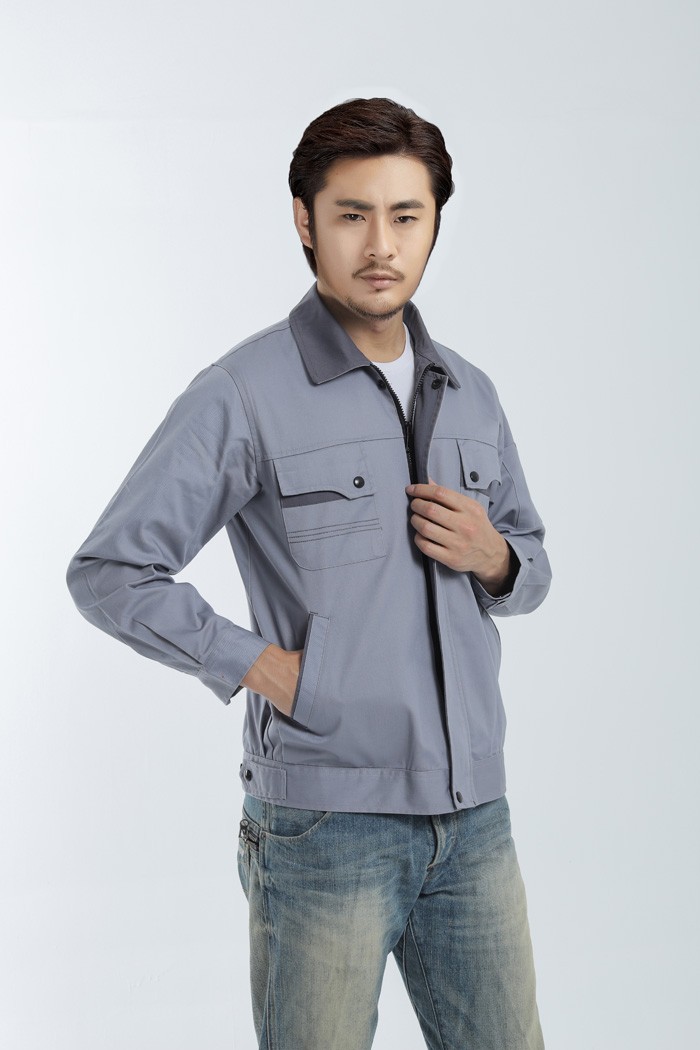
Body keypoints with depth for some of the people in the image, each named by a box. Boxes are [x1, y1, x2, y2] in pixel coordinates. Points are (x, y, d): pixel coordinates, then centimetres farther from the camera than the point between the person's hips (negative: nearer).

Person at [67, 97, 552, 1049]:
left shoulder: (468, 393, 9)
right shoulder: (244, 396, -10)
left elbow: (530, 562, 20)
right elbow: (109, 572, -11)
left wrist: (494, 558, -3)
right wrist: (262, 668, -13)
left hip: (473, 811, 6)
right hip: (326, 819, -5)